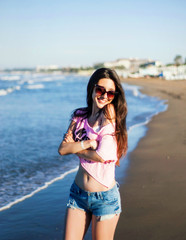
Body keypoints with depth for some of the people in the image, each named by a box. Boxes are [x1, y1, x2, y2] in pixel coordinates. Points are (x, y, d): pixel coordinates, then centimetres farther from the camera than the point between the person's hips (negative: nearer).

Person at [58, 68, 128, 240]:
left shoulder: (110, 113, -12)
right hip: (78, 193, 5)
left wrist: (74, 147, -6)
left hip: (105, 198, -5)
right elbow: (62, 149, -6)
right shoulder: (80, 115, 4)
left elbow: (102, 156, -19)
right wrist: (89, 143, -18)